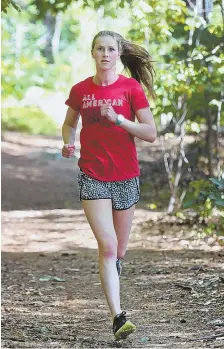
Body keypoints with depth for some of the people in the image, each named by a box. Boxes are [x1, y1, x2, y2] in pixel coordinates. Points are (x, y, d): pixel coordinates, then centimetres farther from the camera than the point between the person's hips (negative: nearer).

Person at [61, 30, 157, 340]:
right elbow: (69, 124, 19)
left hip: (126, 177, 1)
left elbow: (151, 133, -7)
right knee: (107, 245, -15)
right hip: (92, 177, -1)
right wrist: (68, 142, -2)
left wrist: (118, 119, -19)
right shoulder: (80, 90, 2)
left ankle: (111, 272, 50)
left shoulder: (131, 88, -3)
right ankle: (118, 317, -17)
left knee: (119, 251, 13)